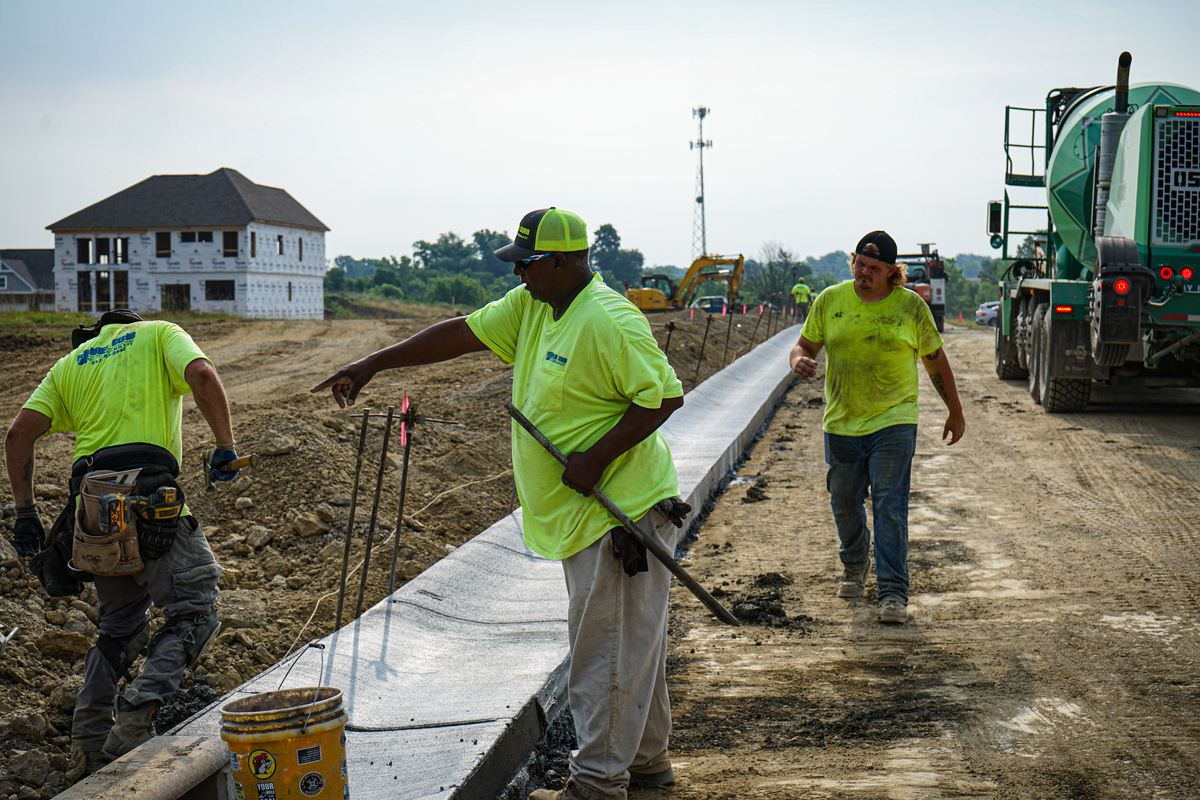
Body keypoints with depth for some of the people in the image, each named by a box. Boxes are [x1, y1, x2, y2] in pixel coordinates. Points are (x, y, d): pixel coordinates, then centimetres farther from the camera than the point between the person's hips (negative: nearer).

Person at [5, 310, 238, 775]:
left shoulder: (70, 363, 26)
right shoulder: (160, 335, 16)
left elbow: (20, 433, 14)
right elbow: (202, 375, -7)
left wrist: (25, 514, 15)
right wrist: (225, 447, -3)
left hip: (89, 506, 5)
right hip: (148, 494, -5)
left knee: (118, 626, 20)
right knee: (194, 611, 1)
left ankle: (89, 747, 13)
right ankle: (136, 713, -21)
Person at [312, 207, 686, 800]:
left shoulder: (610, 323, -20)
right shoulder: (530, 306, 8)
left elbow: (666, 395, -20)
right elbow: (461, 333, 10)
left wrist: (597, 458, -25)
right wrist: (370, 366, 8)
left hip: (620, 511, -10)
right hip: (585, 513, 10)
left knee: (608, 647, -2)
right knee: (630, 641, 18)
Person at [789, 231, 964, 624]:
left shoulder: (910, 306, -1)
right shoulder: (829, 300, 2)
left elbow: (935, 360, 9)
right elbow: (805, 345, 8)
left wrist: (955, 412, 13)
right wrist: (799, 360, -17)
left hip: (893, 422, -3)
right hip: (841, 424, 3)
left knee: (890, 507, -10)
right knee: (845, 505, 14)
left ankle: (893, 593, -9)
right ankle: (855, 568, 38)